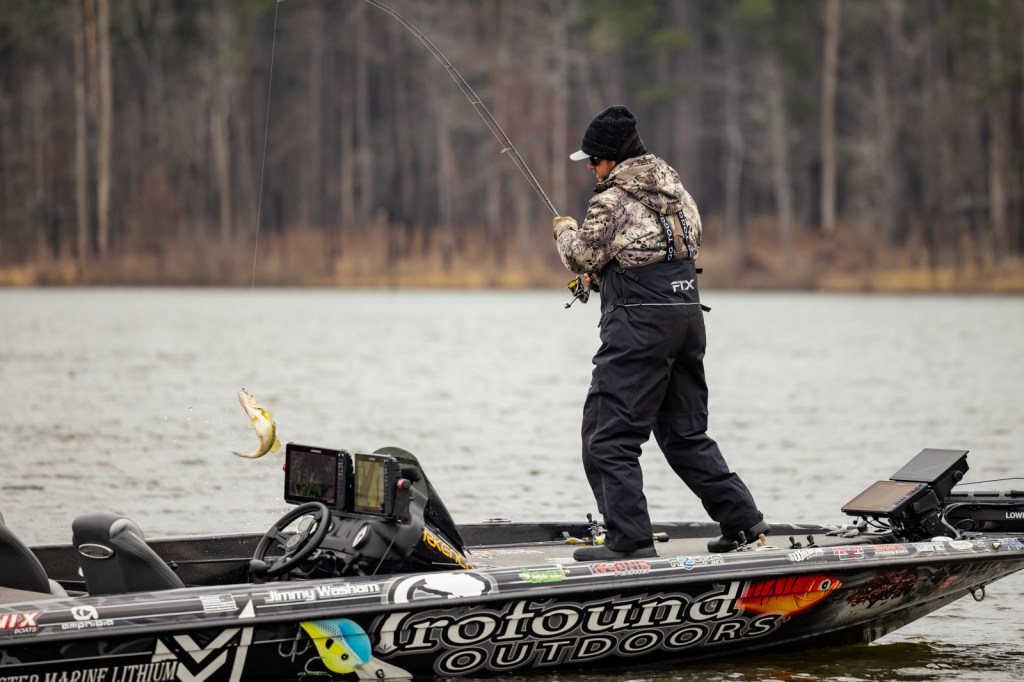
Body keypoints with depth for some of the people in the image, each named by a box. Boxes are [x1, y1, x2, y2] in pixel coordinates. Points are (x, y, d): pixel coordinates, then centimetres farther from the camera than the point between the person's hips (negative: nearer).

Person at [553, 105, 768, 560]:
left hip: (640, 323, -8)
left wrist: (565, 231, 18)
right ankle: (743, 520, 13)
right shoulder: (675, 191, 15)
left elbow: (582, 257, -4)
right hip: (688, 316, 8)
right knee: (686, 435, 17)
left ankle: (629, 539, -9)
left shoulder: (612, 200, -10)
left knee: (609, 437, -3)